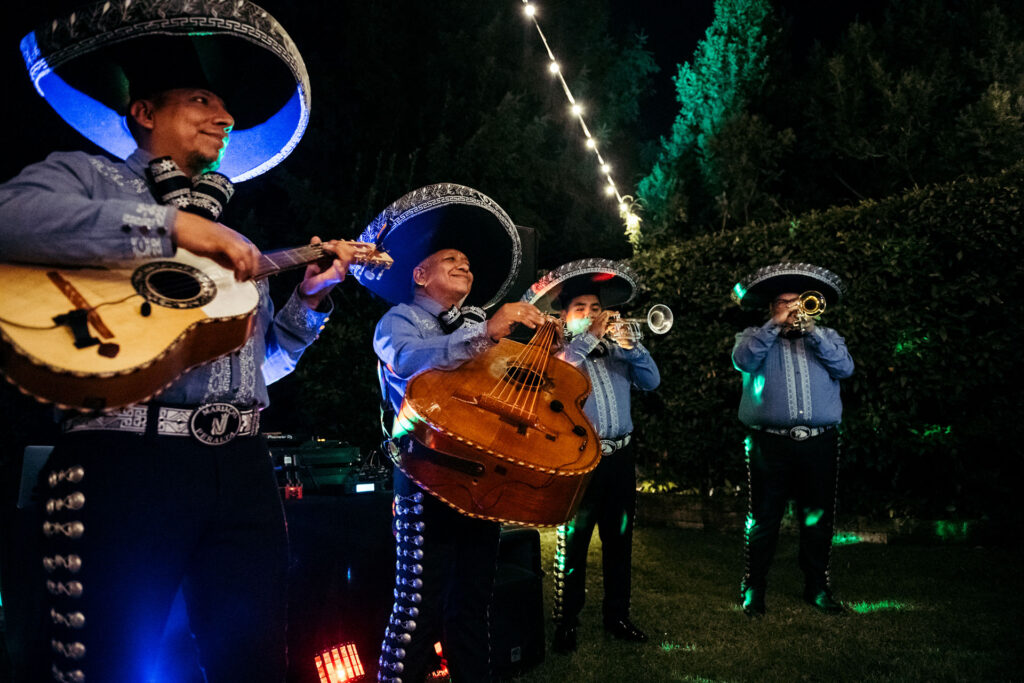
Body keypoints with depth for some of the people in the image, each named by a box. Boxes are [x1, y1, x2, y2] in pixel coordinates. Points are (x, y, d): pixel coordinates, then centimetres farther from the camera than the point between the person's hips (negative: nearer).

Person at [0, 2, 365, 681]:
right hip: (127, 454, -5)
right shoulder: (86, 176, 9)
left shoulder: (233, 244, 27)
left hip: (241, 465, 6)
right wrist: (172, 224, -16)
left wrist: (311, 298, 14)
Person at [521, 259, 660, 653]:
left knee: (619, 540, 12)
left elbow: (651, 381, 5)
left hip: (620, 455, 5)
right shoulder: (555, 349, 3)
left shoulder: (613, 349, 14)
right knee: (573, 544, 0)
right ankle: (566, 624, 10)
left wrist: (631, 347, -10)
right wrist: (589, 338, -17)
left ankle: (617, 616, 25)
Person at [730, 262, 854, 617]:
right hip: (770, 445, -2)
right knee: (763, 520, 2)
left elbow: (845, 367, -2)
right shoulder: (755, 336, 12)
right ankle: (753, 589, 14)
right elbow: (744, 360, -11)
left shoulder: (825, 336, 17)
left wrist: (811, 329, -7)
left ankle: (817, 587, 24)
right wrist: (776, 324, -8)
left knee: (817, 520, 10)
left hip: (819, 445, 2)